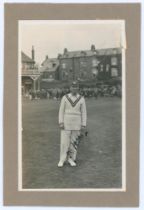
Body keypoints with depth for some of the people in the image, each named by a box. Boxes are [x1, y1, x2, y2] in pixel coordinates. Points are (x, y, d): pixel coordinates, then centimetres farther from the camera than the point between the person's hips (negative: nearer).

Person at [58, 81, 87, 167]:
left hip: (77, 124, 1)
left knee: (74, 141, 6)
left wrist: (84, 125, -5)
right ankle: (62, 160, 6)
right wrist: (61, 123, -10)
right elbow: (61, 111, -2)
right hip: (66, 123, -1)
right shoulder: (65, 97, -2)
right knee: (64, 141, -3)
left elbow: (84, 113, 0)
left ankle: (71, 159, 18)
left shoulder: (81, 99, -1)